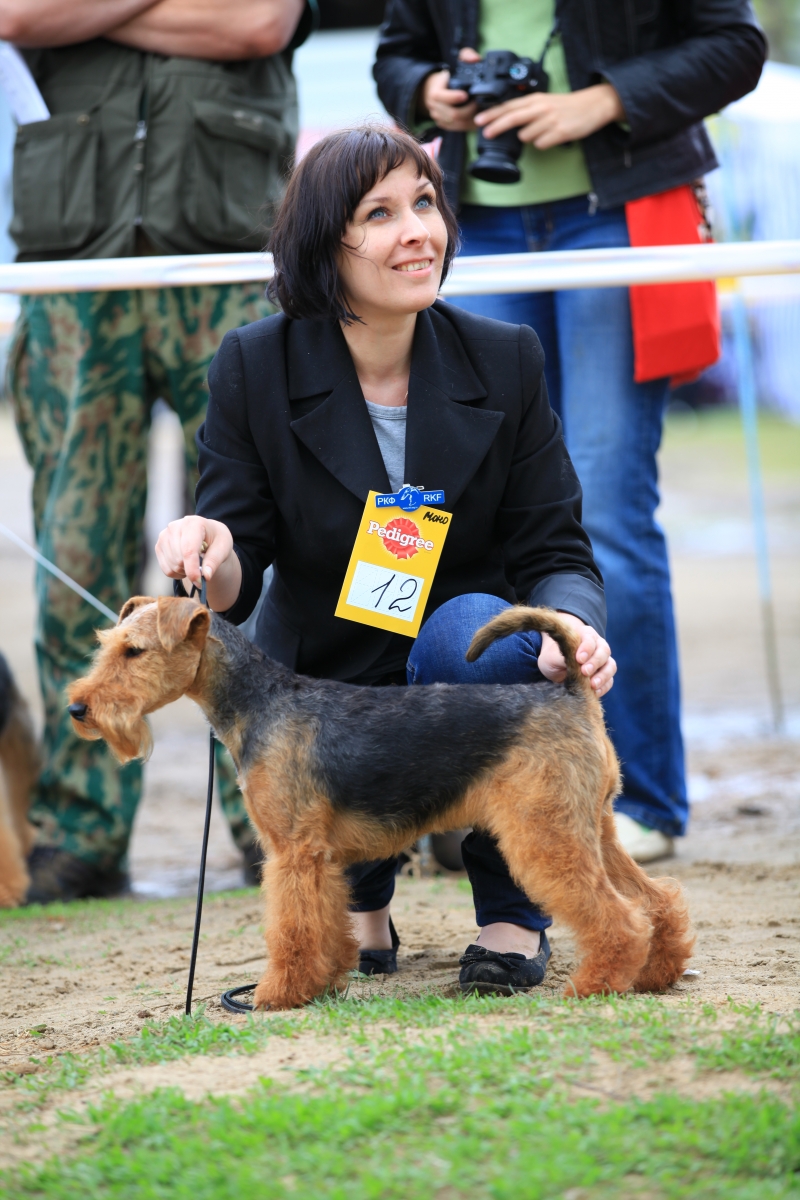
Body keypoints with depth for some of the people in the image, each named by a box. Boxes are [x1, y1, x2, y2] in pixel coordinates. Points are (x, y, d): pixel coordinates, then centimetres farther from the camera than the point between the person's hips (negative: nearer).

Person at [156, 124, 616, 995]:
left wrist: (572, 627, -30)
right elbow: (234, 584, -7)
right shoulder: (253, 367, -9)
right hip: (322, 684, 0)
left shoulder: (503, 360, -6)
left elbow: (554, 552, -6)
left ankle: (513, 908, -12)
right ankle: (361, 895, 13)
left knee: (474, 629, -33)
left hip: (470, 671, 1)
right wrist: (209, 558, -32)